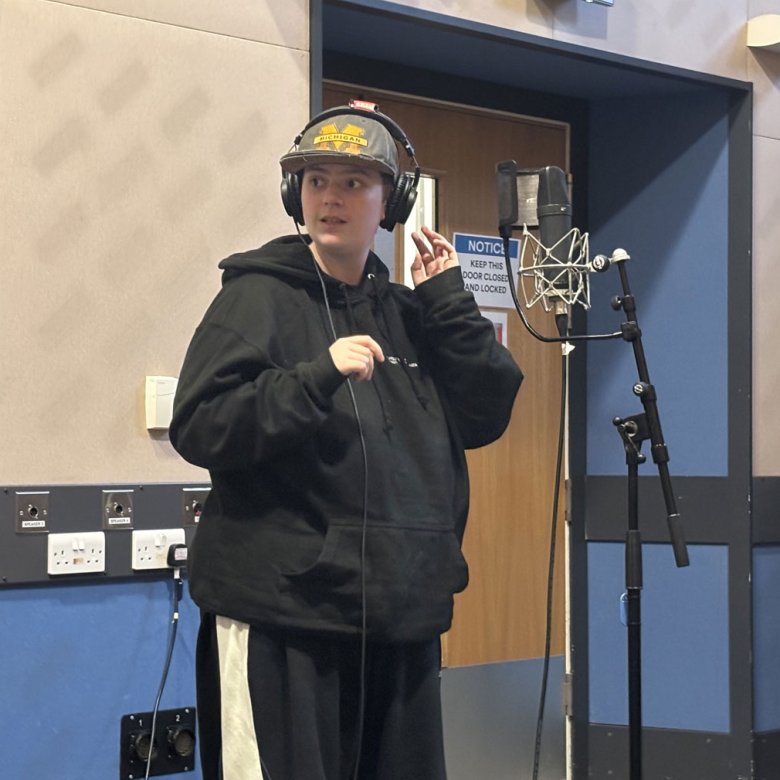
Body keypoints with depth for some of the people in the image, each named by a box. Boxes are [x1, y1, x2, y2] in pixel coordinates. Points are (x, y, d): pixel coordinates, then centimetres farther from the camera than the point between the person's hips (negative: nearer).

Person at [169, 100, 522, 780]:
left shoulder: (406, 312, 15)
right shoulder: (260, 295, -2)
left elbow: (487, 415, 8)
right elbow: (197, 428, -12)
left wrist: (447, 301, 2)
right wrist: (319, 376, -22)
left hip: (401, 615, 6)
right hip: (283, 611, -6)